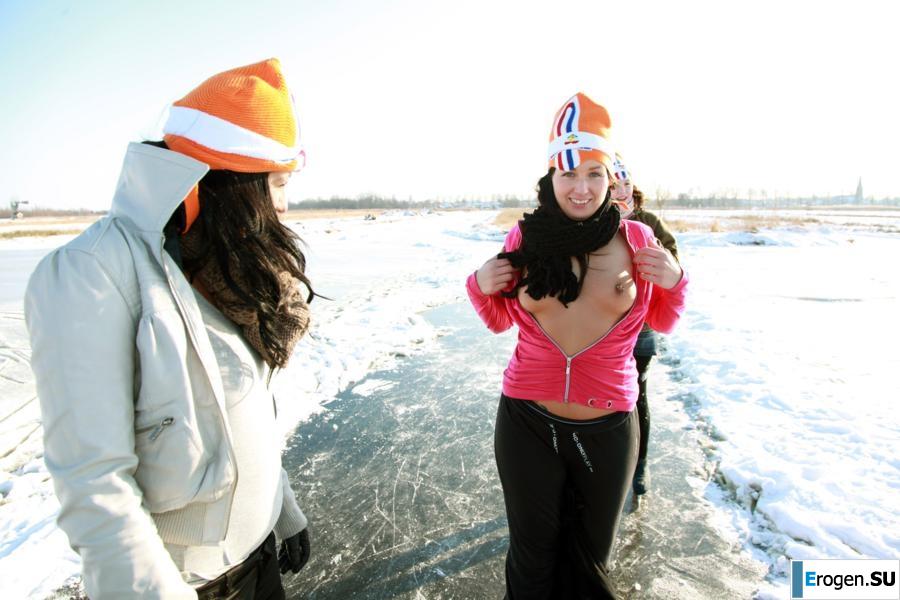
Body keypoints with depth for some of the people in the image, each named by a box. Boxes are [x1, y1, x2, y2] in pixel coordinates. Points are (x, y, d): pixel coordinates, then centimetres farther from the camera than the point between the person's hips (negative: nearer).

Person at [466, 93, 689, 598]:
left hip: (609, 429, 1)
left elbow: (662, 322, 7)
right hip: (528, 424, 0)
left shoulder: (636, 238, -5)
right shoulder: (525, 237, -5)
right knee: (532, 557, 20)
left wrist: (674, 282, -12)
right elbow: (501, 320, 7)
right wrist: (481, 287, -13)